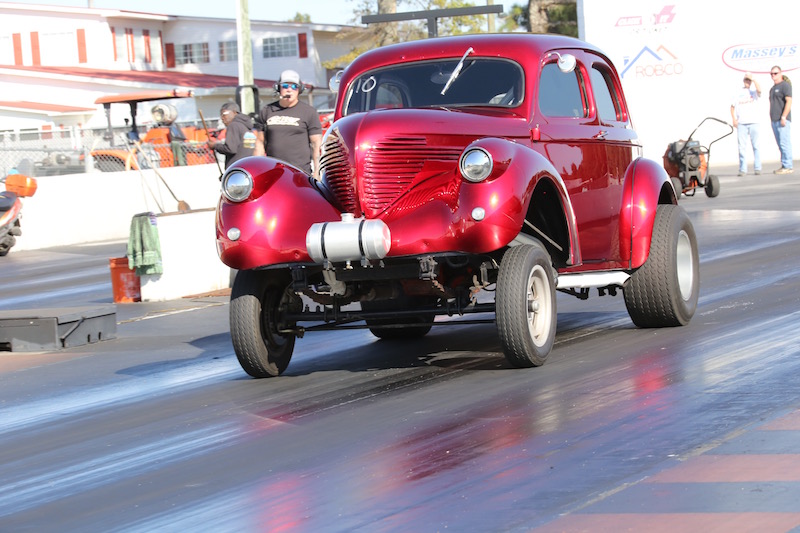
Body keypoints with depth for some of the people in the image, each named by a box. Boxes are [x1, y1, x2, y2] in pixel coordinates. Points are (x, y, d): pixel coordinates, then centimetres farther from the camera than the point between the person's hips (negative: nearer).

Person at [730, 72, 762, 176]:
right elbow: (732, 106, 19)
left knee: (755, 146, -2)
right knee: (742, 146, -1)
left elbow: (759, 90, -17)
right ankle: (742, 169, 1)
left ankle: (757, 168, 1)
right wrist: (734, 119, 7)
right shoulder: (738, 92, 13)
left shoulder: (753, 91, 7)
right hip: (741, 123, 2)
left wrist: (753, 79, -14)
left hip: (753, 122, -2)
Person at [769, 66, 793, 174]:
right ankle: (784, 166, 8)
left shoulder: (785, 85, -6)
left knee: (784, 143, -12)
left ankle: (788, 166, -14)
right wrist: (772, 119, 18)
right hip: (775, 120, 9)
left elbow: (789, 101, -15)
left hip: (782, 120, -9)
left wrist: (783, 117, -21)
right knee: (780, 144, 7)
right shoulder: (773, 88, 21)